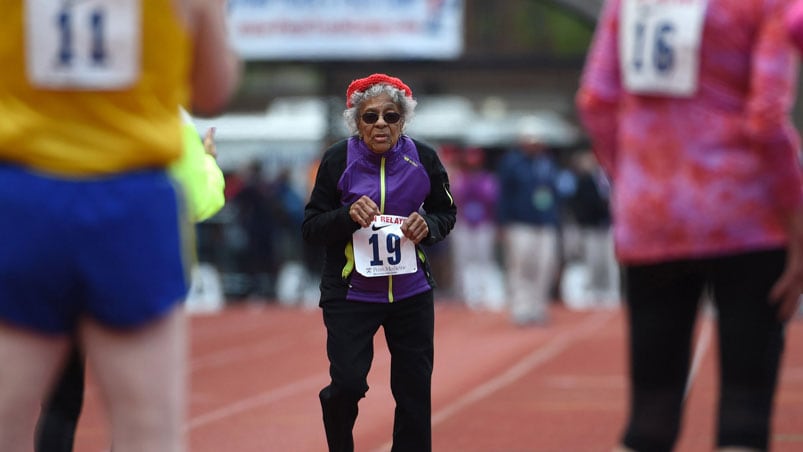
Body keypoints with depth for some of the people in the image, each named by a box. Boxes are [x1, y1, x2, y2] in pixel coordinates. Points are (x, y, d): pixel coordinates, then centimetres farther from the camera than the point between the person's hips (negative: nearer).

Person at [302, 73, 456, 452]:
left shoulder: (423, 158, -3)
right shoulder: (338, 159, -9)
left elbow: (446, 213, 10)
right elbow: (311, 228, -6)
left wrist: (428, 225, -12)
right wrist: (348, 215, -24)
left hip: (411, 293, 2)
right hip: (350, 293, -2)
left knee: (415, 388, 4)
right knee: (348, 384, -9)